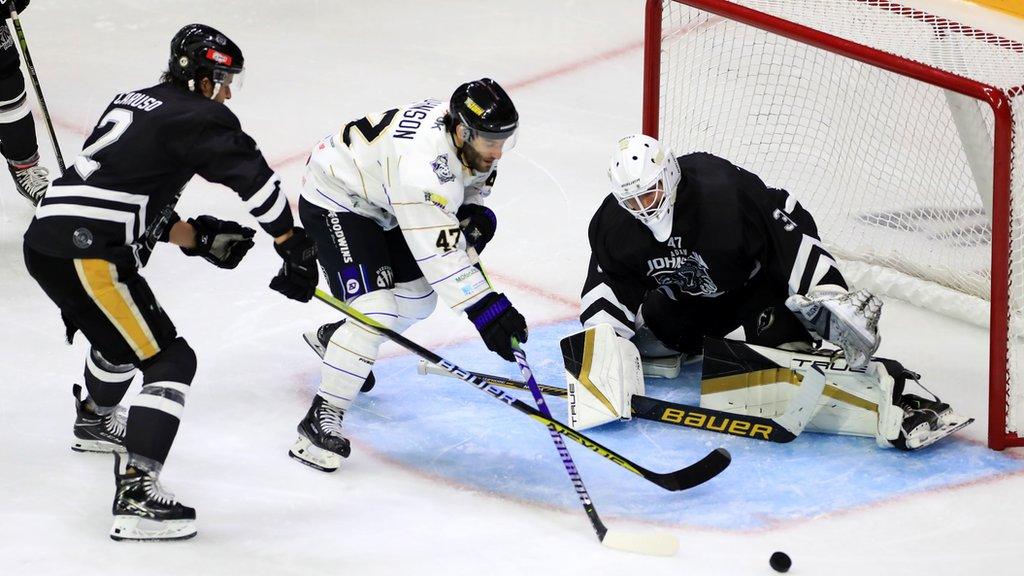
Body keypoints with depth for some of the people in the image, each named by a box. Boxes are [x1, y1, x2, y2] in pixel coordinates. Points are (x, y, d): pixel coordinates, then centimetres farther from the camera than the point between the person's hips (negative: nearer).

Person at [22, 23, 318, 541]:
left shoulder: (134, 104, 21)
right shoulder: (197, 117, -5)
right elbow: (256, 180, -11)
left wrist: (200, 238, 15)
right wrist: (294, 249, -3)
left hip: (45, 241, 10)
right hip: (88, 256, -10)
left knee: (124, 333, 36)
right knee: (169, 361, -8)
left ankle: (95, 421, 63)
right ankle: (136, 498, -20)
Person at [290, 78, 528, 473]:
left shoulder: (477, 132, -15)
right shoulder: (422, 163, -40)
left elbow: (473, 171, 10)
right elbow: (438, 253, -40)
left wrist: (473, 212, -8)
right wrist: (485, 309, -42)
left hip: (381, 201, 9)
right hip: (335, 200, -9)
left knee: (417, 298, 17)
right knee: (375, 311, -21)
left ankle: (333, 337, 43)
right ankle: (321, 418, -13)